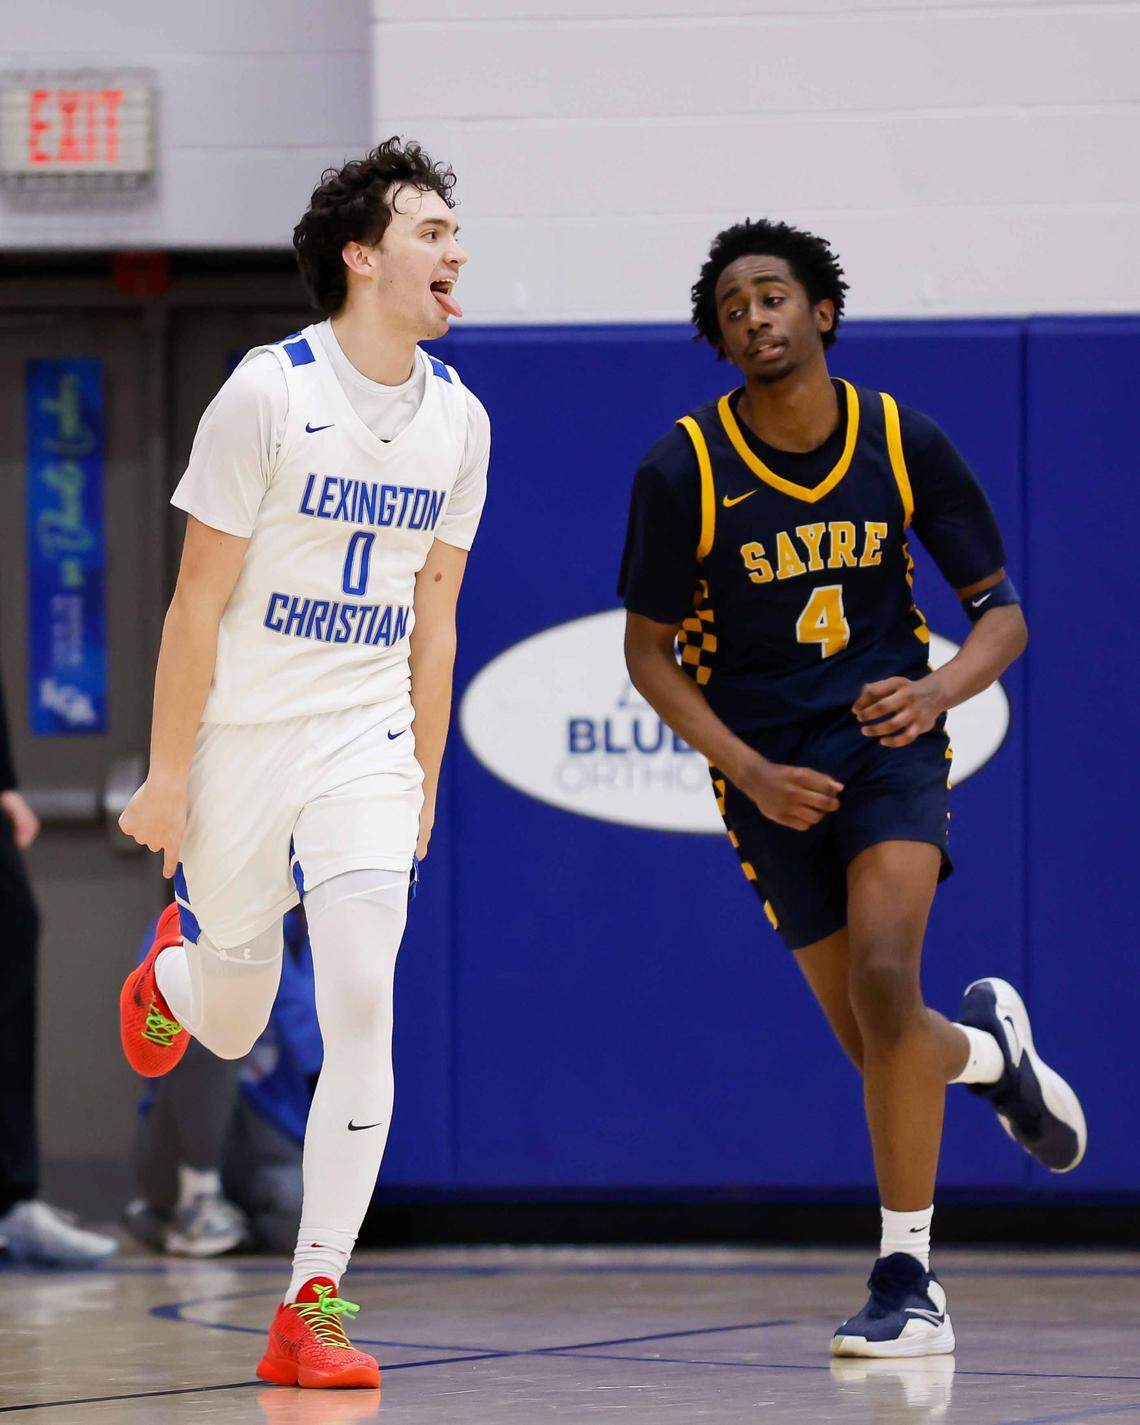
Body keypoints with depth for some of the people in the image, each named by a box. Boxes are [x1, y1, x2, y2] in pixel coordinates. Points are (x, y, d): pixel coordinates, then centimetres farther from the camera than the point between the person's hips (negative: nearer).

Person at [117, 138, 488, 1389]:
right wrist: (167, 774, -9)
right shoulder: (268, 393, -12)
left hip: (366, 741, 3)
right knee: (234, 1024, 10)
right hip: (241, 734, -3)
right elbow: (200, 599, -9)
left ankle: (310, 1309, -8)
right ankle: (172, 968, 50)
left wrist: (424, 781, 12)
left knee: (361, 1013, -13)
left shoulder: (457, 419, 3)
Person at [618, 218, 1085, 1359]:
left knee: (882, 977, -24)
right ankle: (988, 1050, 41)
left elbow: (1000, 610, 1)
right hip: (766, 765, 1)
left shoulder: (902, 444, -4)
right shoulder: (682, 471, -8)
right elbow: (648, 651, 0)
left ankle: (908, 1283, -14)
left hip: (887, 737, -1)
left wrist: (940, 689, -21)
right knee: (883, 1051, 1)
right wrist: (750, 773, -13)